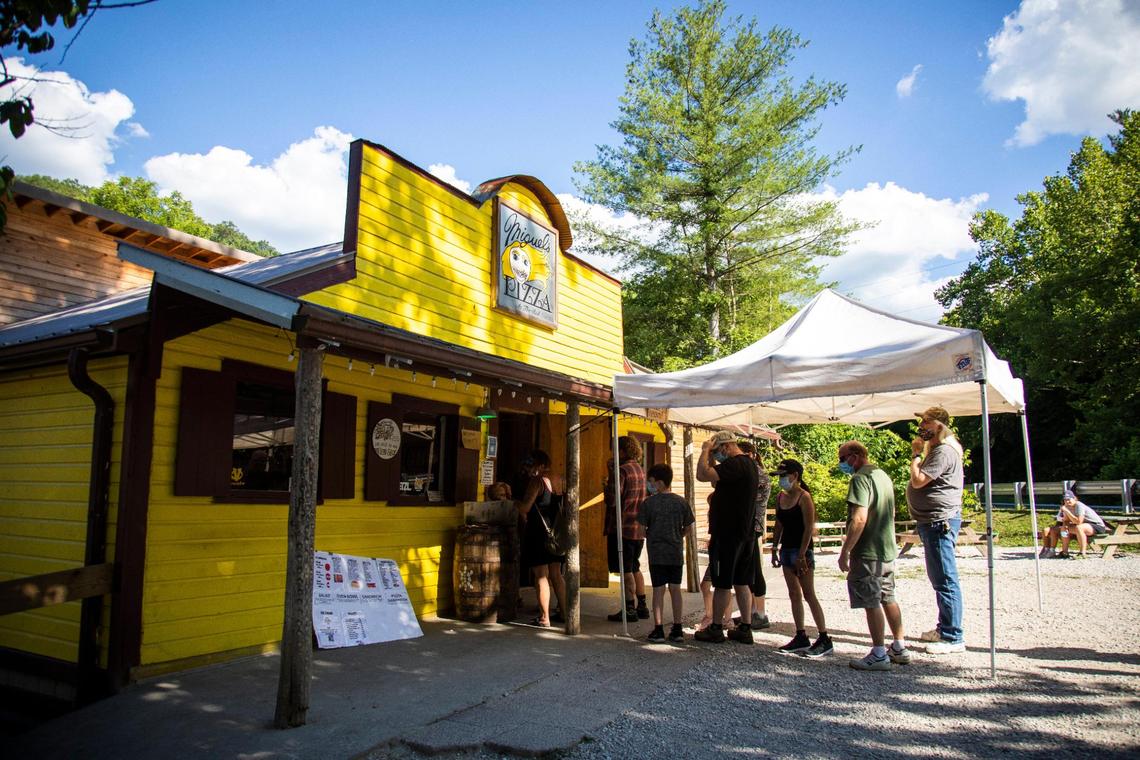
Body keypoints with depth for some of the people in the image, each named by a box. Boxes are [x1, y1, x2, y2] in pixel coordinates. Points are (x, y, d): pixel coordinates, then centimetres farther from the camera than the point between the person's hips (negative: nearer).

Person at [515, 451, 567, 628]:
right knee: (556, 575, 15)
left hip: (539, 532, -7)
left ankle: (544, 618, 0)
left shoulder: (537, 481, -13)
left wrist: (516, 503, 3)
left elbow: (525, 508, -17)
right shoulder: (558, 481, 9)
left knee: (541, 576, -2)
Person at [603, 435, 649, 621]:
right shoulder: (641, 470, 12)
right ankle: (641, 606, 21)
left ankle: (629, 609, 2)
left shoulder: (622, 471, -15)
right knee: (635, 568, 17)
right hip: (639, 528, 8)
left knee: (626, 571, -2)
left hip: (623, 528, -8)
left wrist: (606, 486, 0)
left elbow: (612, 500, -20)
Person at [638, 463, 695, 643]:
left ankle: (658, 629, 5)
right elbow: (688, 529, 4)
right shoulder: (681, 502, -1)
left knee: (658, 590, 3)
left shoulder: (649, 503, -10)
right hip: (676, 553, 3)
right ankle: (677, 629, 13)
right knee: (675, 588, 9)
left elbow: (642, 529, -8)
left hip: (656, 553, -3)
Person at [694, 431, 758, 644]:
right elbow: (717, 482, 22)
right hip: (745, 533, 10)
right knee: (741, 583, 13)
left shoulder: (734, 464, -18)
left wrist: (706, 451, -15)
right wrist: (711, 458, 12)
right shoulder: (748, 463, 15)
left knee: (722, 583, 0)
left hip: (727, 534, -10)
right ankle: (745, 629, 17)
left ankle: (716, 628, 8)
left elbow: (702, 475, -28)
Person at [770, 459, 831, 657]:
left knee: (808, 595, -5)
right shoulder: (780, 497, 9)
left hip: (801, 550, -8)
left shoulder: (804, 497, -13)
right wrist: (775, 548, 11)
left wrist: (801, 555, -19)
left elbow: (809, 528, -16)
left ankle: (824, 639, 2)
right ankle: (801, 637, 17)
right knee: (794, 595, 10)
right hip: (787, 550, 8)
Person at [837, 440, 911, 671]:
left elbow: (859, 519, -24)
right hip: (888, 550, 9)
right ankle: (899, 648, 26)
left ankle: (879, 655, 3)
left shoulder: (861, 478, -17)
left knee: (871, 603, -2)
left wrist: (845, 551, -19)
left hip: (868, 552, -9)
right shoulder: (883, 475, 13)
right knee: (888, 599, 17)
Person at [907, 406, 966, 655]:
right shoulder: (937, 449, 18)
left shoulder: (944, 451, -17)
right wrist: (919, 453, 11)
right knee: (940, 579, 18)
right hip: (933, 522, 12)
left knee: (945, 580, -8)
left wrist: (916, 454, -10)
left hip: (940, 522, -12)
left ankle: (953, 638, -4)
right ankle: (944, 628, 29)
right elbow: (922, 481, 20)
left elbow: (918, 480, -22)